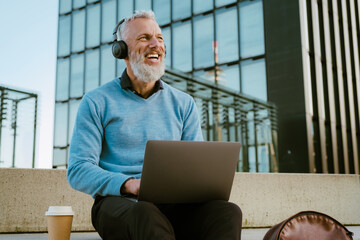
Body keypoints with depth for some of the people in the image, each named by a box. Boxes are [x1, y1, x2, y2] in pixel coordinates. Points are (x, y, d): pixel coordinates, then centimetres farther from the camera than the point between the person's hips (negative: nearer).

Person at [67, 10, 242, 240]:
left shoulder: (184, 103, 15)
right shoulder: (97, 102, 5)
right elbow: (78, 171, -2)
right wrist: (129, 184, -21)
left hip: (174, 204, 4)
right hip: (119, 202, -3)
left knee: (228, 212, -27)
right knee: (148, 216, -39)